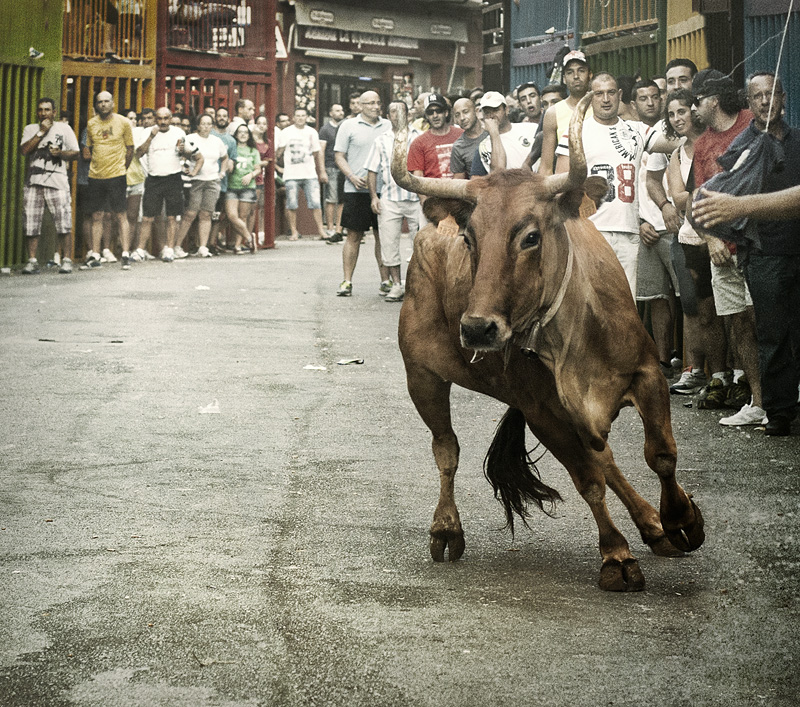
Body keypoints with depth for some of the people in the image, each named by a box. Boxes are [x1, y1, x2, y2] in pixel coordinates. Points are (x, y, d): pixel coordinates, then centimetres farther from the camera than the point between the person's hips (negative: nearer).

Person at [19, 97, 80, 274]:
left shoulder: (64, 128, 10)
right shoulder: (30, 129, 14)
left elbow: (75, 153, 9)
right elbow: (24, 150, -2)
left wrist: (60, 153, -10)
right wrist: (41, 132, -4)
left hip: (57, 181, -2)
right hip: (33, 181, 2)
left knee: (64, 224, -9)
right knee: (31, 223, -2)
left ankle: (66, 260, -4)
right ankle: (32, 261, 3)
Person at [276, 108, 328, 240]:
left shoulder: (312, 132, 12)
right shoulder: (286, 132, 4)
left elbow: (318, 153, 17)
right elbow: (278, 153, 10)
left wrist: (322, 172, 15)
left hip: (310, 174, 2)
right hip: (291, 175, -1)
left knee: (315, 203, -5)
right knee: (292, 204, -3)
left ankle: (321, 230, 1)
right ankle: (294, 232, 7)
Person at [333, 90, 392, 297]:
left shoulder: (388, 126, 11)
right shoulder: (349, 126, 3)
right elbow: (339, 156, 2)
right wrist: (353, 177, -12)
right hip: (357, 190, -2)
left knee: (383, 236, 5)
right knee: (354, 235, 0)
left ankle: (385, 280, 13)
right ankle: (347, 281, 4)